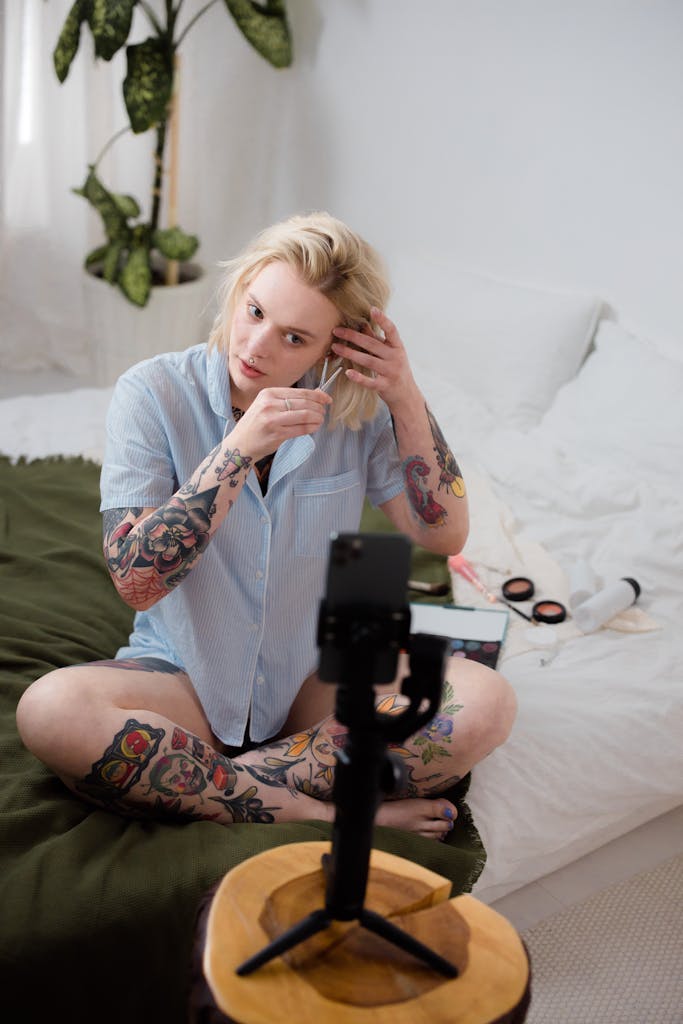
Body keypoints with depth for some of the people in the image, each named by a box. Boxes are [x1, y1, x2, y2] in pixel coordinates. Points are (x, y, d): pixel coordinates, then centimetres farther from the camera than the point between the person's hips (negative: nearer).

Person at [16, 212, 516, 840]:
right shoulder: (153, 393, -12)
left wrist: (408, 401, -16)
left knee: (485, 703, -24)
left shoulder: (355, 408, -5)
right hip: (187, 677, -1)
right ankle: (324, 816, -23)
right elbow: (136, 581, -18)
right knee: (50, 710, -32)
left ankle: (195, 779, -19)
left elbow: (444, 534, -4)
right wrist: (240, 450, -28)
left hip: (317, 677, 2)